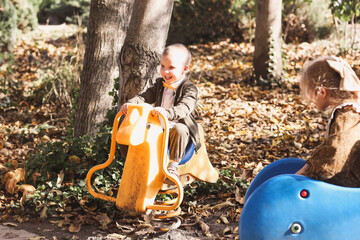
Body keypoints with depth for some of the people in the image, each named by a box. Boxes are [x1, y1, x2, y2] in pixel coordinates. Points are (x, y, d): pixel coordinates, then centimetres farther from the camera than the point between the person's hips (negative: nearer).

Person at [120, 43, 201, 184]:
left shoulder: (189, 88, -8)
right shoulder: (160, 84, 13)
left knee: (179, 129, -39)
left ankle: (173, 166, -29)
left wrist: (167, 113, -46)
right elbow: (146, 97, 8)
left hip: (176, 127, -5)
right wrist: (130, 104, -13)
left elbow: (184, 109, -25)